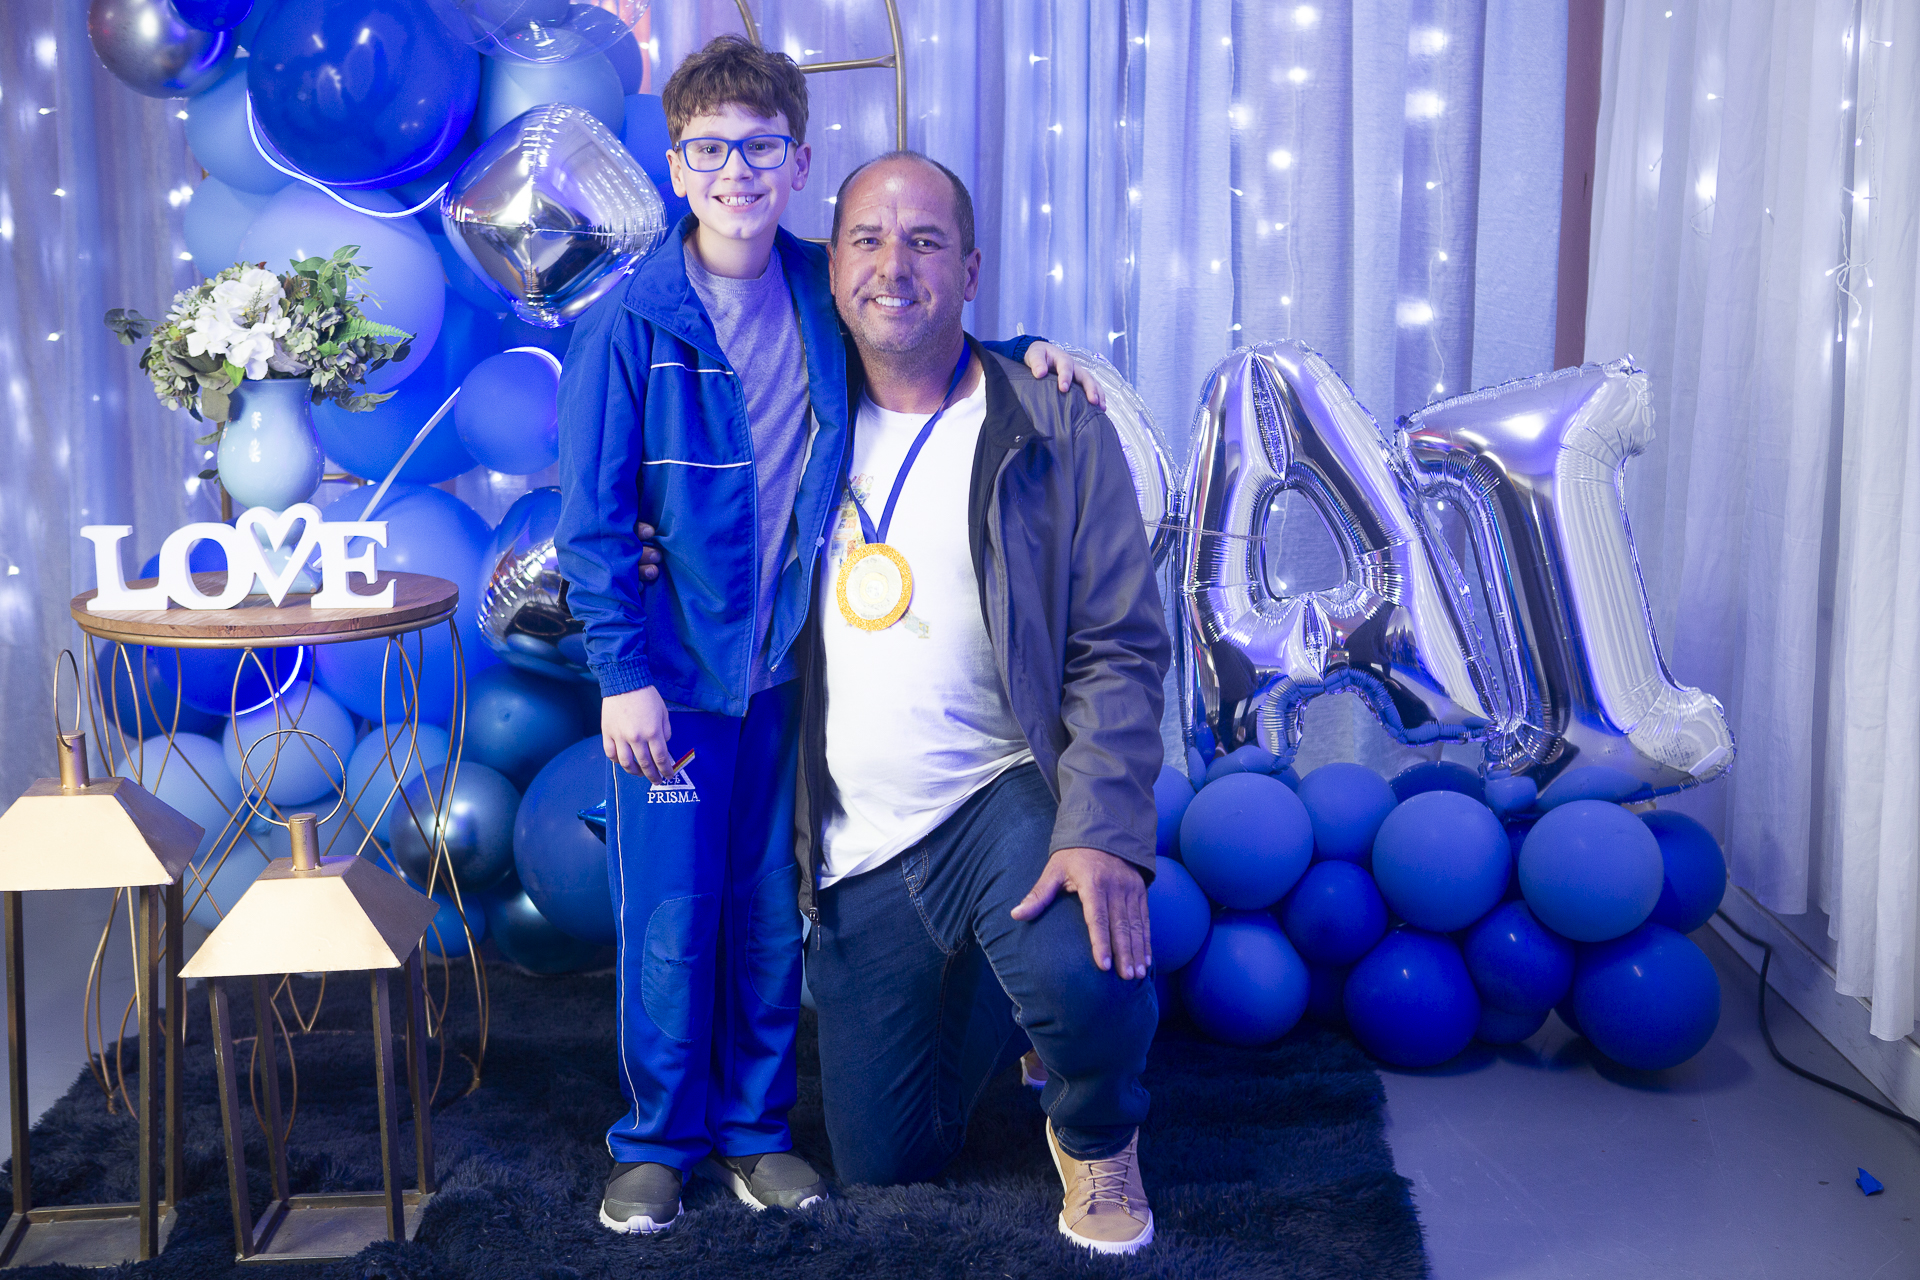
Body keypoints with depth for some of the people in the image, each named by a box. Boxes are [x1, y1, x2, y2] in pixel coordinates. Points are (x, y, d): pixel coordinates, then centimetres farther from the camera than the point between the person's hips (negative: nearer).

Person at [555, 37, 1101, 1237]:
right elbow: (593, 519, -7)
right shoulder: (633, 321, -8)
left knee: (772, 917, 12)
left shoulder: (826, 294, 2)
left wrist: (1023, 352, -1)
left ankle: (755, 1127, 30)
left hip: (789, 667, 3)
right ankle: (658, 1141, 23)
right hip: (671, 673, -3)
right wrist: (624, 672, -12)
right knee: (670, 922, 4)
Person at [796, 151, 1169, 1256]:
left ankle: (1099, 1141, 0)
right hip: (854, 843, 4)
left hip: (1003, 793, -3)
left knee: (1083, 980, -37)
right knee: (883, 1166, 10)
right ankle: (988, 1004, 42)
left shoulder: (1058, 431, -7)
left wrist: (1103, 834, -25)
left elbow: (1122, 649, -11)